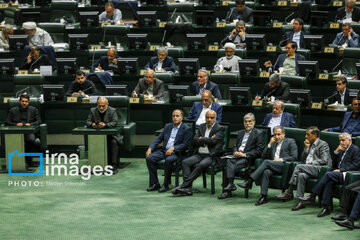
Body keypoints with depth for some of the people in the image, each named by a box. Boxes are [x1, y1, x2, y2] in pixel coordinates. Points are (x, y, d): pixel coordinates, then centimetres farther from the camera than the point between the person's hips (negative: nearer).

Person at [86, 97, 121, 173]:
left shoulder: (112, 111, -3)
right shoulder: (93, 110, 5)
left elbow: (115, 122, -15)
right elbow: (88, 121, 2)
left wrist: (105, 125, -33)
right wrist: (92, 124, -23)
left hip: (111, 134, -2)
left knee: (114, 142, -32)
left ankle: (114, 165, -28)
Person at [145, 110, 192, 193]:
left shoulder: (186, 129, 1)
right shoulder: (167, 126, 19)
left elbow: (185, 144, -8)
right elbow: (159, 138, 16)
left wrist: (173, 148, -21)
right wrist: (150, 148, 1)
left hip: (176, 152, -6)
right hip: (164, 150, 6)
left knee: (169, 160, -37)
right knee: (149, 158, -17)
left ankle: (166, 185, -22)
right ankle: (154, 184, -11)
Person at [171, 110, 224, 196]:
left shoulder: (220, 129, 0)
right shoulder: (202, 126, 17)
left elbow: (212, 141, -15)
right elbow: (195, 141, 5)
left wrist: (201, 139, -2)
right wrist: (206, 141, -8)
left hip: (211, 156, -6)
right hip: (199, 154, 6)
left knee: (201, 165, -33)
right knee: (185, 162, -19)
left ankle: (183, 185, -32)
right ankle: (187, 188, -28)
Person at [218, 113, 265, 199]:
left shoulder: (259, 133, 3)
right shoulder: (241, 132, 25)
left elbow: (259, 150, -5)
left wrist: (245, 154, -13)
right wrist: (235, 152, 1)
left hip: (248, 158, -6)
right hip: (237, 156, 6)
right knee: (229, 161, -30)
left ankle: (226, 190, -29)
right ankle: (230, 184, -37)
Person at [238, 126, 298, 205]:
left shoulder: (290, 142, 10)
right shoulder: (273, 143, 26)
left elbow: (294, 157, -1)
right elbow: (263, 156, 18)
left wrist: (281, 159, -11)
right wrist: (270, 144, 6)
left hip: (285, 166, -4)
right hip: (273, 166, 4)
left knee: (267, 162, -30)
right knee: (266, 172, -33)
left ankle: (249, 182, -32)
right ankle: (264, 197, -38)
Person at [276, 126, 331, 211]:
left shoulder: (323, 144, 2)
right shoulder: (310, 144, 26)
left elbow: (324, 160, -11)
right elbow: (303, 159, 23)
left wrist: (310, 164, -13)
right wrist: (306, 148, 11)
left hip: (320, 169, -7)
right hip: (308, 169, 7)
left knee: (299, 166, -26)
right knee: (301, 175, -28)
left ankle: (289, 192, -24)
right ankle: (301, 201, -33)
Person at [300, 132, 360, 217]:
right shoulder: (342, 151, 27)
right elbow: (334, 165, 22)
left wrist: (341, 170, -14)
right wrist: (336, 152, 10)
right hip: (339, 174, 6)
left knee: (328, 174, -27)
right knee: (329, 181, -26)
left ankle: (312, 196, -25)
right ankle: (326, 207, -32)